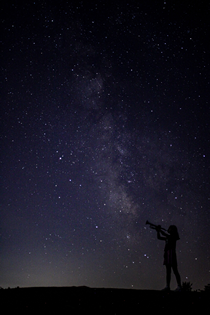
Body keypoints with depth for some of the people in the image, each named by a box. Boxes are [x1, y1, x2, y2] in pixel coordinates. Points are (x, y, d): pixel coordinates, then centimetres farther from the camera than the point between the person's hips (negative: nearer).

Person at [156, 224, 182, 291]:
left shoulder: (174, 236, -3)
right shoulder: (168, 237, 21)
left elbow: (165, 235, -17)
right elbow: (159, 237, 23)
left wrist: (160, 229, -8)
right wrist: (158, 230, 11)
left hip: (171, 253, -8)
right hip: (167, 254, 8)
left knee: (175, 270, -8)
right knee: (168, 271, 5)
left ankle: (179, 286, -7)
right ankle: (167, 286, 4)